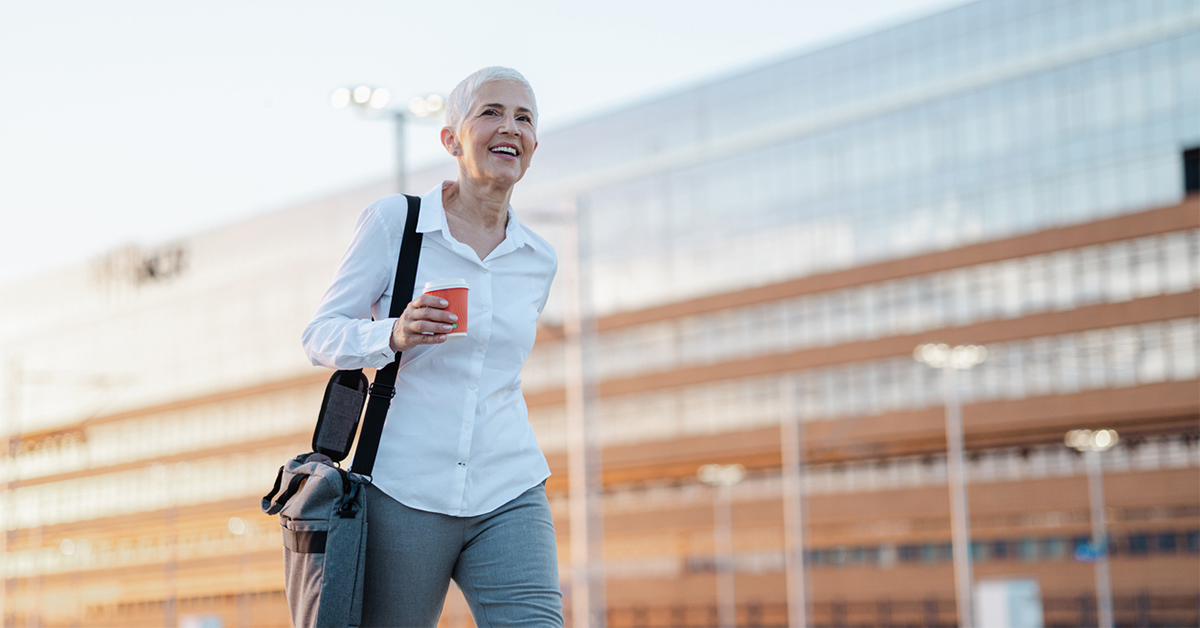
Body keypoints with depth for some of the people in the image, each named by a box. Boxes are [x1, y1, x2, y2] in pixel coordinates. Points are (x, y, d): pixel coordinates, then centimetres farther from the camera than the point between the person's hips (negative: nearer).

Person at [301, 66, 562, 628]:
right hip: (406, 496, -2)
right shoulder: (393, 222, -1)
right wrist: (395, 335, -20)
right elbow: (321, 337, -2)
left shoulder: (538, 260, 10)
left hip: (508, 499, 3)